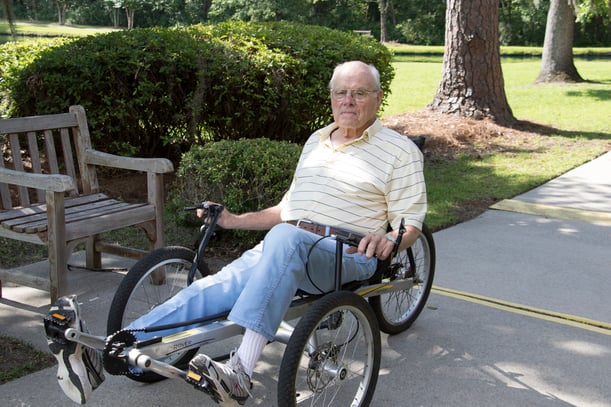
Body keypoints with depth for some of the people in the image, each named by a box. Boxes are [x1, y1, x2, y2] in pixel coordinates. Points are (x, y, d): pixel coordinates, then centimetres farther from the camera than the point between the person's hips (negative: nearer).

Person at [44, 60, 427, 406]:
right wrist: (234, 220, 21)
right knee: (209, 290, -21)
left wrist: (386, 241, -22)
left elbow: (410, 223, 0)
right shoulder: (317, 141, 26)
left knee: (285, 238, -40)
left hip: (345, 255, -5)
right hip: (281, 249, 6)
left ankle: (240, 374, -48)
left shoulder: (400, 150, 7)